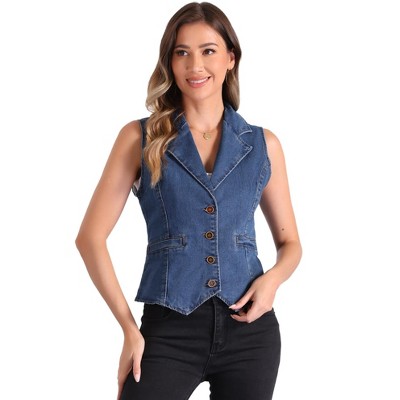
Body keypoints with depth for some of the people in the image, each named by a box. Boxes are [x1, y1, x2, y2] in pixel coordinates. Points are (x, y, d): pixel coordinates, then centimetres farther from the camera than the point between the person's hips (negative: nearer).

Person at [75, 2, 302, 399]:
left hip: (249, 326, 2)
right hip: (169, 329, -2)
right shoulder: (141, 138, 2)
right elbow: (91, 236, -1)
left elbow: (290, 242, 15)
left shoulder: (262, 144, 7)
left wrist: (273, 277, -8)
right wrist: (129, 329, -7)